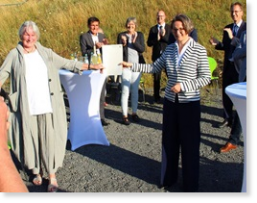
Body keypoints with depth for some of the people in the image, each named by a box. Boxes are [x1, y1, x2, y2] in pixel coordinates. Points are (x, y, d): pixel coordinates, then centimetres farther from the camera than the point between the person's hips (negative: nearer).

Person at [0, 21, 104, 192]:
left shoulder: (46, 53, 8)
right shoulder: (14, 55, 4)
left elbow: (67, 63, 11)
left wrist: (91, 66, 8)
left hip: (48, 106, 1)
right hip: (26, 108, 0)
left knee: (50, 140, 1)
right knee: (31, 140, 7)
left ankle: (52, 175, 12)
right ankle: (37, 171, 27)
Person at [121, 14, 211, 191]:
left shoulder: (199, 50, -10)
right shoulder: (169, 48, 5)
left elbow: (206, 78, -11)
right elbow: (155, 68, 8)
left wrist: (183, 85, -20)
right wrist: (132, 65, 0)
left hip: (190, 104, -5)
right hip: (170, 102, 5)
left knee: (190, 144, 5)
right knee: (169, 142, 14)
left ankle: (190, 185, 22)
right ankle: (168, 178, 32)